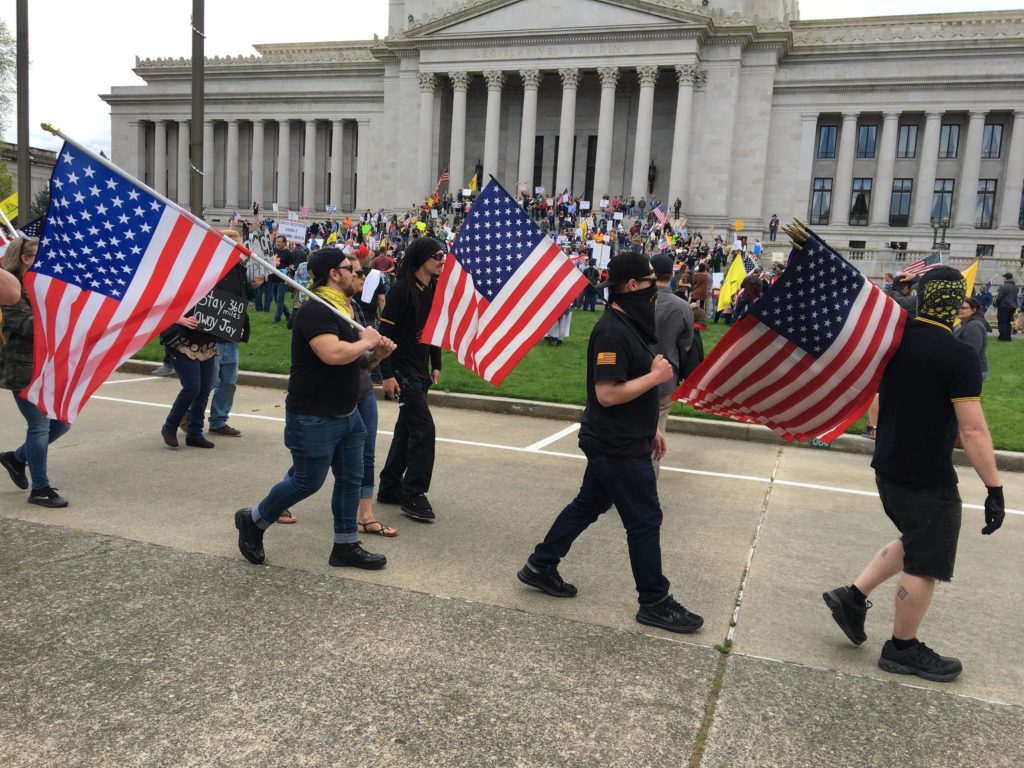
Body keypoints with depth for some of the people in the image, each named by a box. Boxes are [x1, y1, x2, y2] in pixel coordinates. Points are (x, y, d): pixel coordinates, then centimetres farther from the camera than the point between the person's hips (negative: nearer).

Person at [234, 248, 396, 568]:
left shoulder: (343, 308, 13)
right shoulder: (315, 310, -19)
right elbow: (333, 354, -35)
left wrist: (377, 353, 2)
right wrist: (366, 341, -18)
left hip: (347, 413, 9)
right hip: (314, 417, -9)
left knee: (351, 478, 11)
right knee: (307, 481, 4)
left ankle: (346, 546, 22)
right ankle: (253, 521, 27)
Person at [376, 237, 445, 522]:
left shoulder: (435, 289, 8)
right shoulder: (402, 288, -15)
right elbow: (385, 331, -16)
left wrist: (436, 365, 15)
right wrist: (387, 374, -19)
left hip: (421, 370, 8)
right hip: (402, 370, -8)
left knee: (407, 429, 13)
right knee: (423, 428, -10)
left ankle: (389, 488, 25)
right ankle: (413, 495, 0)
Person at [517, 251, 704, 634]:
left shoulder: (630, 324, 9)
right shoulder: (612, 332, -23)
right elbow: (606, 394, -27)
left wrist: (651, 427, 19)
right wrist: (655, 377, -19)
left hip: (619, 442, 10)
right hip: (618, 448, -10)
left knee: (588, 504, 19)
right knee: (645, 520, 2)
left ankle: (540, 567, 32)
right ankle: (654, 602, 18)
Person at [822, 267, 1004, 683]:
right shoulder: (959, 356, -20)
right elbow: (973, 430, -22)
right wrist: (994, 488, -15)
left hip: (888, 469, 7)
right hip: (928, 482, -7)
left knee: (914, 544, 27)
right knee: (923, 566, 10)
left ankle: (853, 596, 22)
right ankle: (902, 650, 25)